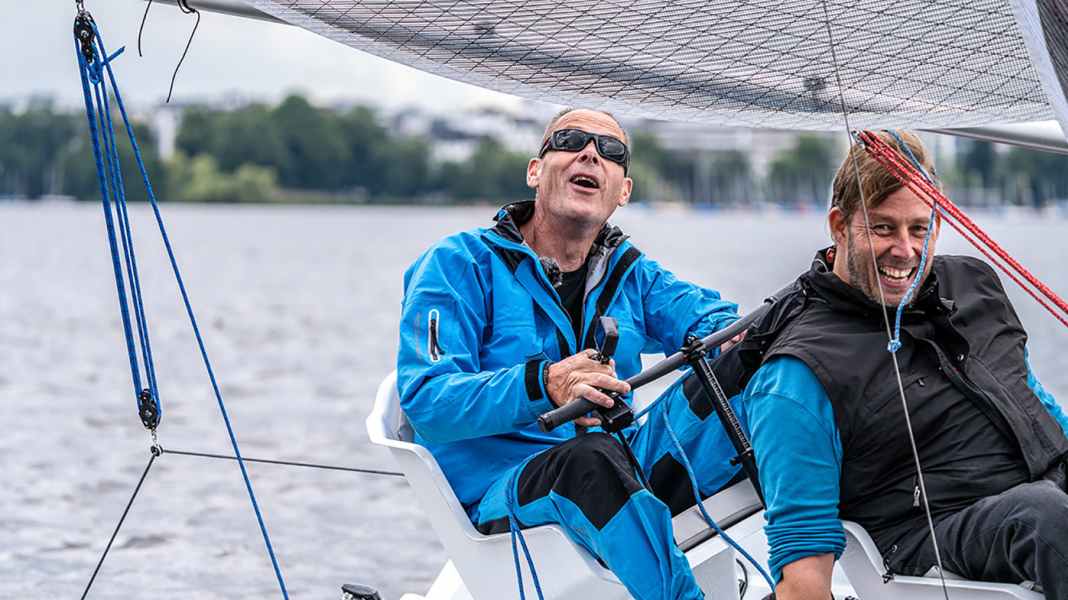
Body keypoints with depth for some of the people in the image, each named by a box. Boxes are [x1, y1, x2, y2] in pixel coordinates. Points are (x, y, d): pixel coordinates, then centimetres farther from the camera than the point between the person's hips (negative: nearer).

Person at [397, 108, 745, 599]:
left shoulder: (631, 274, 20)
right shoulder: (459, 265, 0)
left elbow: (709, 317, 2)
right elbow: (426, 403, -13)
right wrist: (541, 386, -32)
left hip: (628, 481, 5)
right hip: (501, 494, -5)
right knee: (589, 458, -39)